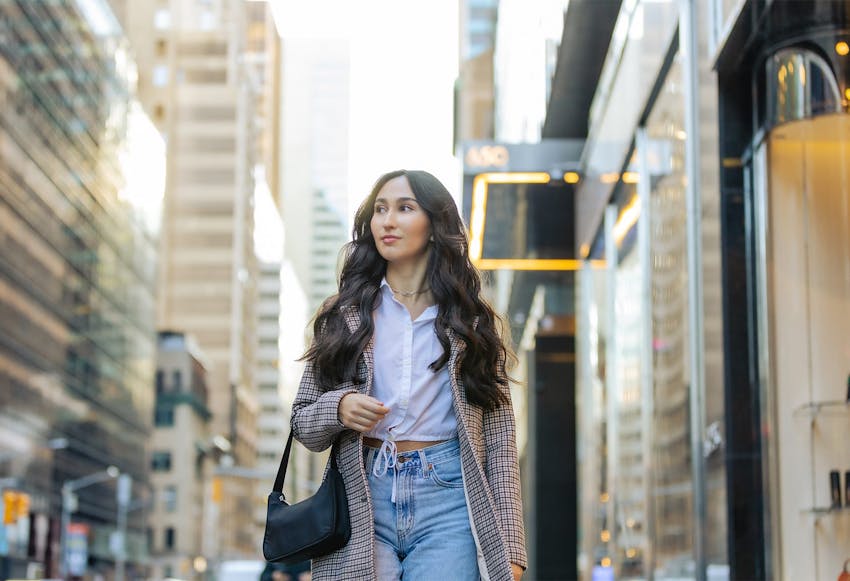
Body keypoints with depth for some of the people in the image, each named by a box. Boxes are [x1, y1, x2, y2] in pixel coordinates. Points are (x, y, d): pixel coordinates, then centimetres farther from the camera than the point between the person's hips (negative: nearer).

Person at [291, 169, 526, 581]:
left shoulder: (473, 322, 9)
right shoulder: (343, 316, 11)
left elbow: (499, 441, 5)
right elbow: (302, 424, 12)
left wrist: (509, 547, -2)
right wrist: (337, 408, -11)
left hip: (447, 503, -1)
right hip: (362, 503, 1)